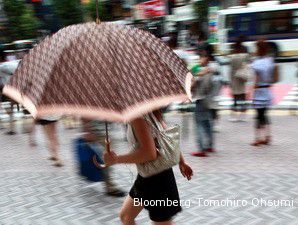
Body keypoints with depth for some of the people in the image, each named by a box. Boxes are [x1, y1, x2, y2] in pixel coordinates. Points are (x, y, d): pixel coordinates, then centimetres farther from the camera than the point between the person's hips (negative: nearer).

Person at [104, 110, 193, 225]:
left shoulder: (136, 115, -23)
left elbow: (149, 153, -31)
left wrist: (116, 159, -21)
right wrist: (181, 162, 20)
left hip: (156, 178, -10)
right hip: (146, 177, 10)